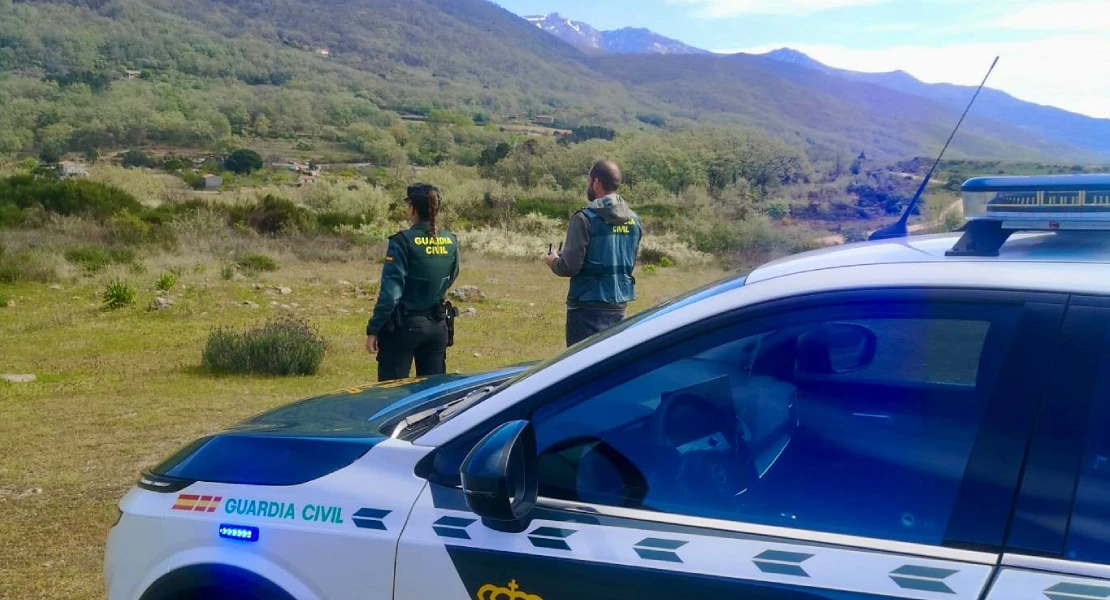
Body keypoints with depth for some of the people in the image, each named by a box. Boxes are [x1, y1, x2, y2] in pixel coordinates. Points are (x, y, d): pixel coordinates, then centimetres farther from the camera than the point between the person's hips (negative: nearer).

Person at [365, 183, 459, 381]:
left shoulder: (403, 241, -15)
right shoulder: (451, 242, 0)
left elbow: (390, 292, -18)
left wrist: (373, 329, -13)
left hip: (404, 326, -5)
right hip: (437, 326, 5)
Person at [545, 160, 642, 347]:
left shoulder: (586, 218, -14)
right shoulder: (634, 220, 6)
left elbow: (570, 266, -16)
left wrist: (553, 261, 5)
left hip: (588, 306, -7)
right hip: (619, 304, 7)